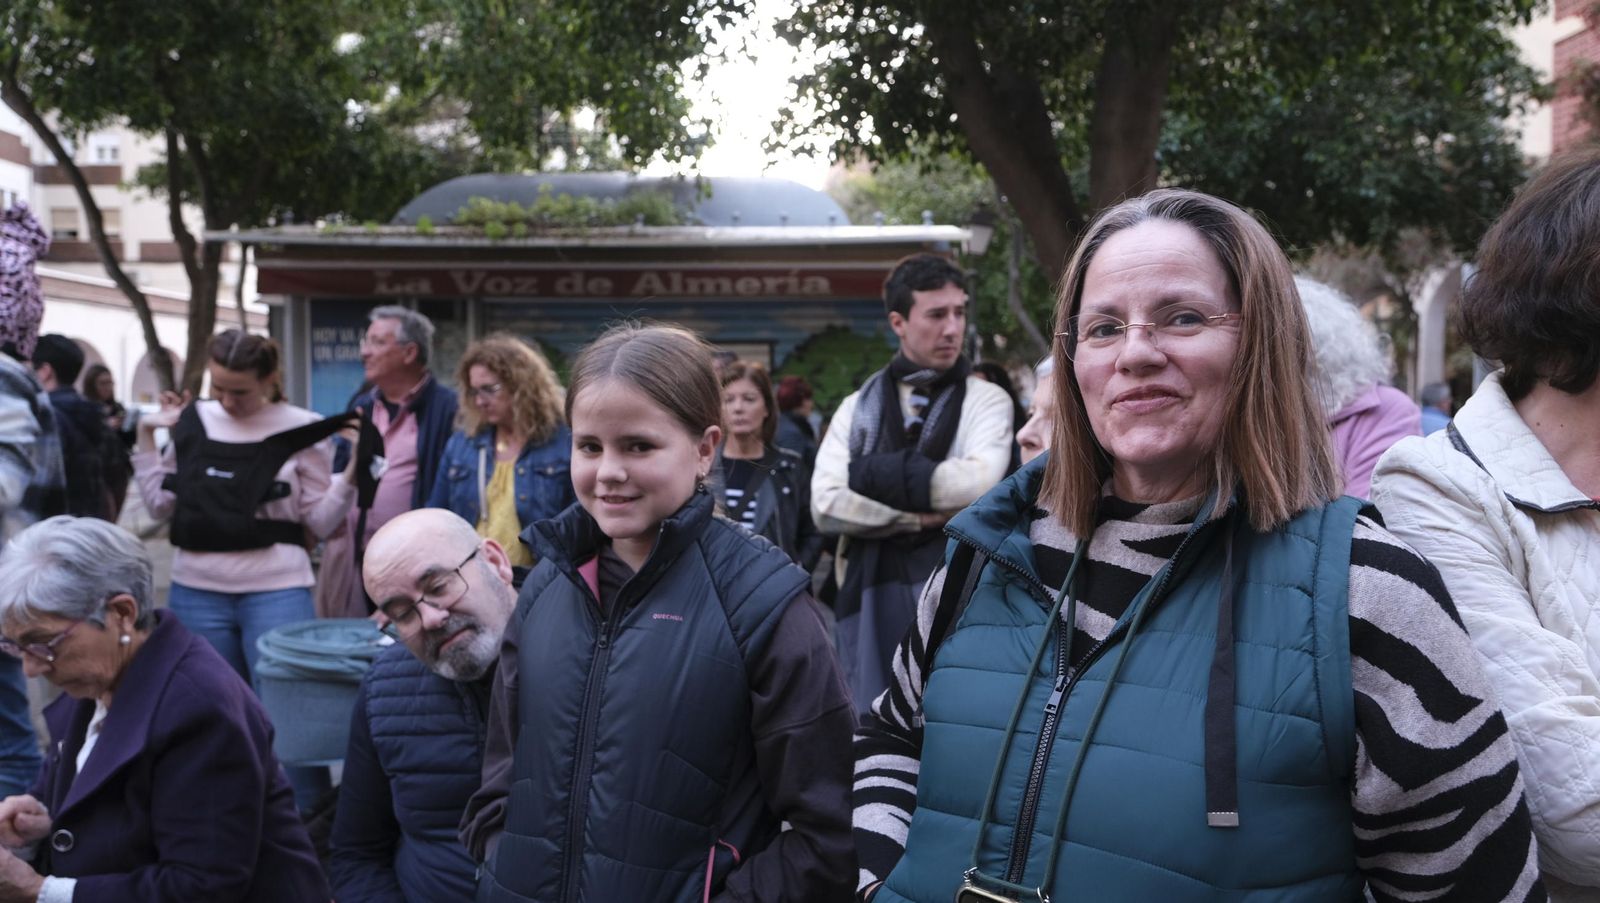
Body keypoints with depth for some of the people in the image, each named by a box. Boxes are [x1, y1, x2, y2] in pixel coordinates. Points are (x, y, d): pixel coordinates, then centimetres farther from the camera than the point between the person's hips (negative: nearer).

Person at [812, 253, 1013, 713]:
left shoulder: (986, 400, 2)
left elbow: (978, 483, -17)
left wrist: (877, 474, -8)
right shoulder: (858, 406, 11)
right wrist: (921, 516, -11)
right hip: (870, 595, 3)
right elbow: (826, 505, -2)